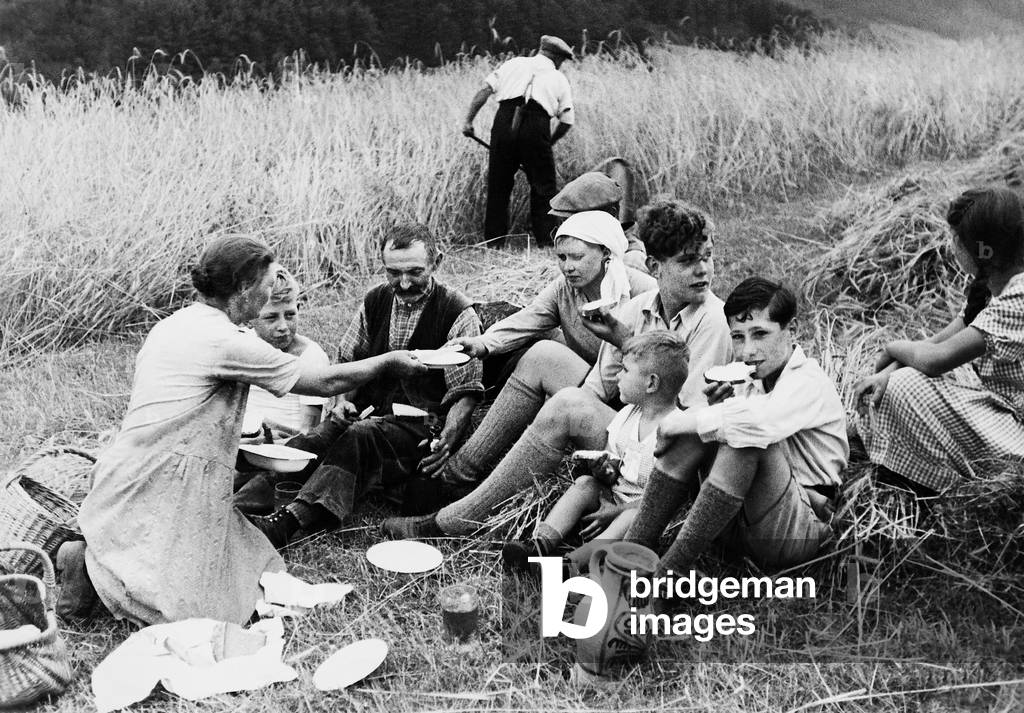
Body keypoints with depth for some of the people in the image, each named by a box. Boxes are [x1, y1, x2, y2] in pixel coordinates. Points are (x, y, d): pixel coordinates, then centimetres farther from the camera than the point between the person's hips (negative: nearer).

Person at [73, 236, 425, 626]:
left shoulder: (171, 325, 12)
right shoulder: (228, 341, -15)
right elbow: (327, 382, -7)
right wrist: (389, 361, 7)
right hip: (162, 488, -10)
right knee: (196, 608, -8)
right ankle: (90, 563, -4)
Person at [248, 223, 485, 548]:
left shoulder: (458, 313, -4)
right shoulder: (375, 301, 11)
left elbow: (465, 393, -5)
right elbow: (348, 360, 21)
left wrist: (447, 440, -22)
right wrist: (342, 399, 1)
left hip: (422, 427, -5)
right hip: (365, 416, 5)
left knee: (360, 437, -35)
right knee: (304, 445, -26)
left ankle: (288, 521, -48)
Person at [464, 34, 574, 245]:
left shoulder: (515, 63, 22)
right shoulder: (559, 79, 21)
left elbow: (485, 89, 10)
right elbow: (567, 121, 14)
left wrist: (468, 119, 8)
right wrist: (549, 144, 28)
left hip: (504, 120, 2)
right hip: (536, 126, -1)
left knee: (498, 183, 12)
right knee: (543, 186, 11)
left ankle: (493, 239, 16)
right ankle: (546, 238, 10)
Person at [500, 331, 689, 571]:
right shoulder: (628, 414, 5)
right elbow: (609, 452, 16)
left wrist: (614, 512, -21)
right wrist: (606, 468, -9)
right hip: (613, 493, 7)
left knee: (634, 515, -35)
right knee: (585, 483, -15)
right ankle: (541, 543, -28)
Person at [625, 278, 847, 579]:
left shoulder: (809, 383, -14)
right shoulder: (751, 383, 10)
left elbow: (756, 421, -36)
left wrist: (676, 423, -24)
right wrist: (716, 410, -9)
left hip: (798, 530, -7)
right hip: (738, 523, 7)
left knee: (745, 438, -31)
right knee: (692, 432, -12)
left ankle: (668, 572, -29)